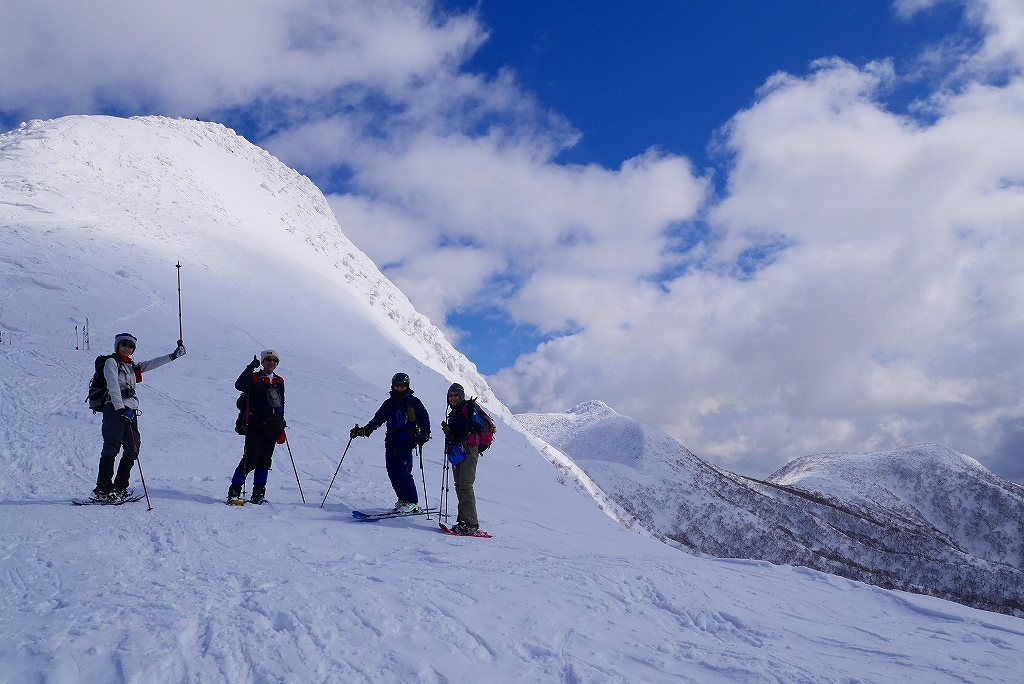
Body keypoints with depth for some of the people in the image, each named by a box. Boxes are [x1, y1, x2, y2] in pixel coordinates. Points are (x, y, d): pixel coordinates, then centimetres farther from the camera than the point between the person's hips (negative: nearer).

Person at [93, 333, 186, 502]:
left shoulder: (132, 366, 21)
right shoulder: (111, 362, 0)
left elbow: (152, 363, 19)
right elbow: (113, 387, -10)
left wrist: (173, 355, 9)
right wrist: (121, 408, -19)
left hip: (130, 410, 8)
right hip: (115, 409, -8)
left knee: (132, 448, 4)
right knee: (111, 448, -12)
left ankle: (120, 488, 10)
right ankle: (102, 490, -13)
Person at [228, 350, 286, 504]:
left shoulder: (279, 381, 14)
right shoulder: (255, 378, -1)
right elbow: (239, 385, -21)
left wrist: (281, 427, 16)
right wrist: (250, 368, -29)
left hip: (272, 425, 5)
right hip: (256, 423, -5)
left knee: (265, 459, 6)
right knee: (251, 458, -9)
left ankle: (258, 494, 12)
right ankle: (234, 492, 0)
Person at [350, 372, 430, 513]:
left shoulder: (413, 402, 5)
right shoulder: (389, 403, 17)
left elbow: (424, 419, 4)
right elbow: (377, 419, 15)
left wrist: (424, 434, -12)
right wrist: (363, 430, 4)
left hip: (406, 442, -5)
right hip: (391, 442, 5)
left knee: (403, 471, -14)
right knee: (392, 472, 1)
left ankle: (411, 502, -6)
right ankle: (403, 498, 14)